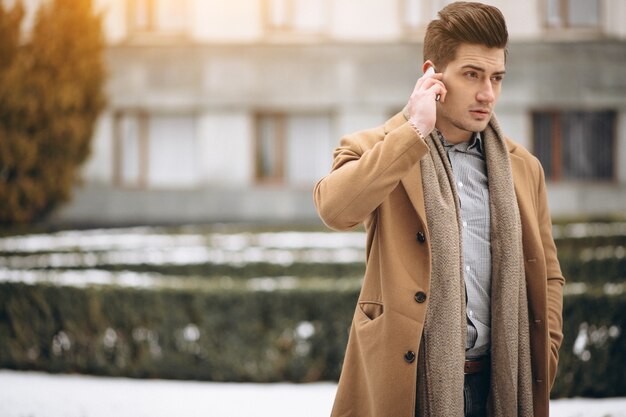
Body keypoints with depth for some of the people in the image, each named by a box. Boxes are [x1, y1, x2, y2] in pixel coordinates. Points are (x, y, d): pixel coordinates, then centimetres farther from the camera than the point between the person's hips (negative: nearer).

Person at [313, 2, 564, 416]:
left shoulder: (523, 168, 11)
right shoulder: (377, 151, 0)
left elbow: (548, 275, 18)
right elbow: (335, 208, -22)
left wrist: (542, 362, 6)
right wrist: (414, 129, -17)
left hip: (497, 383, 4)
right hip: (405, 381, -3)